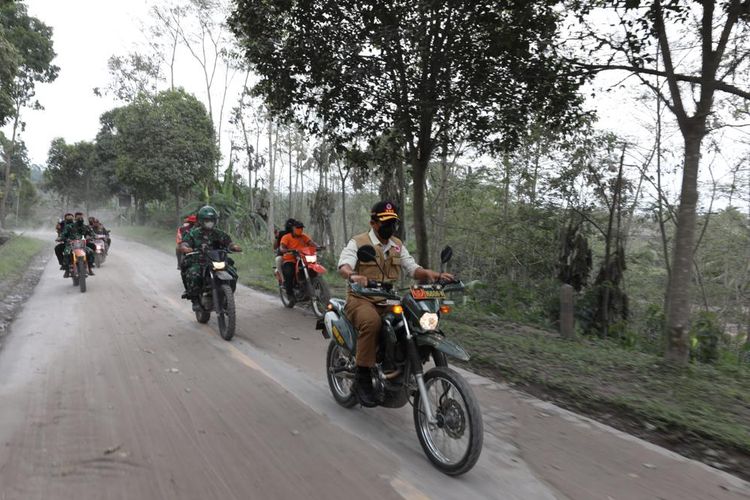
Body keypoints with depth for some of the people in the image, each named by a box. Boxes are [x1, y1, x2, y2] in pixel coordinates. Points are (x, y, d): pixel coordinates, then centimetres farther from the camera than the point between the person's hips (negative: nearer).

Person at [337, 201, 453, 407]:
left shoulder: (397, 246, 16)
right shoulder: (358, 242, -2)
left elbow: (413, 268, 7)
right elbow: (344, 265, -19)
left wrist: (431, 274, -15)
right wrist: (353, 276, -43)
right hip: (362, 299, -5)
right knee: (371, 322, -37)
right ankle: (362, 379, -25)